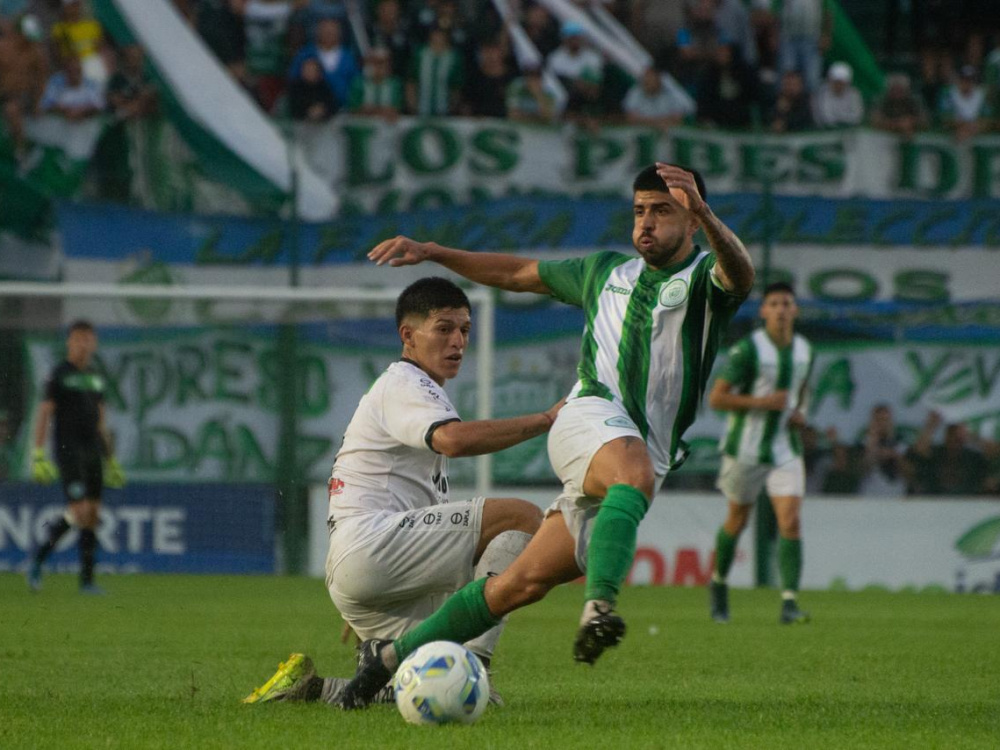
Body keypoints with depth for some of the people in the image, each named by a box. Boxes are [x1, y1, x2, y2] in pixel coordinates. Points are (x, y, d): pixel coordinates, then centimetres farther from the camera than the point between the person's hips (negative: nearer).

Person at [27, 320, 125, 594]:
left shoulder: (95, 378, 15)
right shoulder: (59, 375, -4)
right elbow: (43, 415, -8)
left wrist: (111, 458, 20)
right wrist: (38, 455, -17)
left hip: (93, 451, 7)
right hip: (68, 450, -7)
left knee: (93, 515, 3)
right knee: (80, 512, -16)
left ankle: (87, 579, 6)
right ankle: (37, 561, 0)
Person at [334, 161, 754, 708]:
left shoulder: (705, 279, 5)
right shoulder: (606, 272, 19)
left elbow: (740, 274, -21)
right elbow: (518, 273, 32)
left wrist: (704, 213, -41)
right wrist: (431, 252, 26)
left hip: (648, 459, -1)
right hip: (591, 415, 1)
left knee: (526, 582, -4)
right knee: (635, 473, -38)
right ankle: (599, 605, -54)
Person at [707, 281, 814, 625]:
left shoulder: (804, 350, 4)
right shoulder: (747, 349, -14)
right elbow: (716, 398, -15)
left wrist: (800, 413, 3)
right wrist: (761, 402, -23)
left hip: (785, 451, 3)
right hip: (746, 450, -3)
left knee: (791, 522, -12)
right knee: (737, 519, 13)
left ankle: (789, 603, -15)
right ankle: (719, 584, 38)